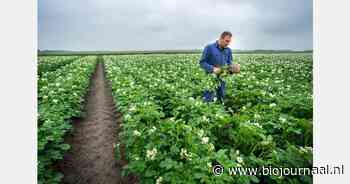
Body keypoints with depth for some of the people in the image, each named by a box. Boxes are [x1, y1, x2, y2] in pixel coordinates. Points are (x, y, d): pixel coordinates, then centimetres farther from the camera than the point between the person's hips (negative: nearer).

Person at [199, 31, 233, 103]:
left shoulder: (228, 50, 8)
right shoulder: (209, 48, -8)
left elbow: (229, 63, 15)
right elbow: (202, 62, -9)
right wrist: (213, 68, -24)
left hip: (222, 79, 5)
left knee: (221, 101, 12)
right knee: (208, 102, -6)